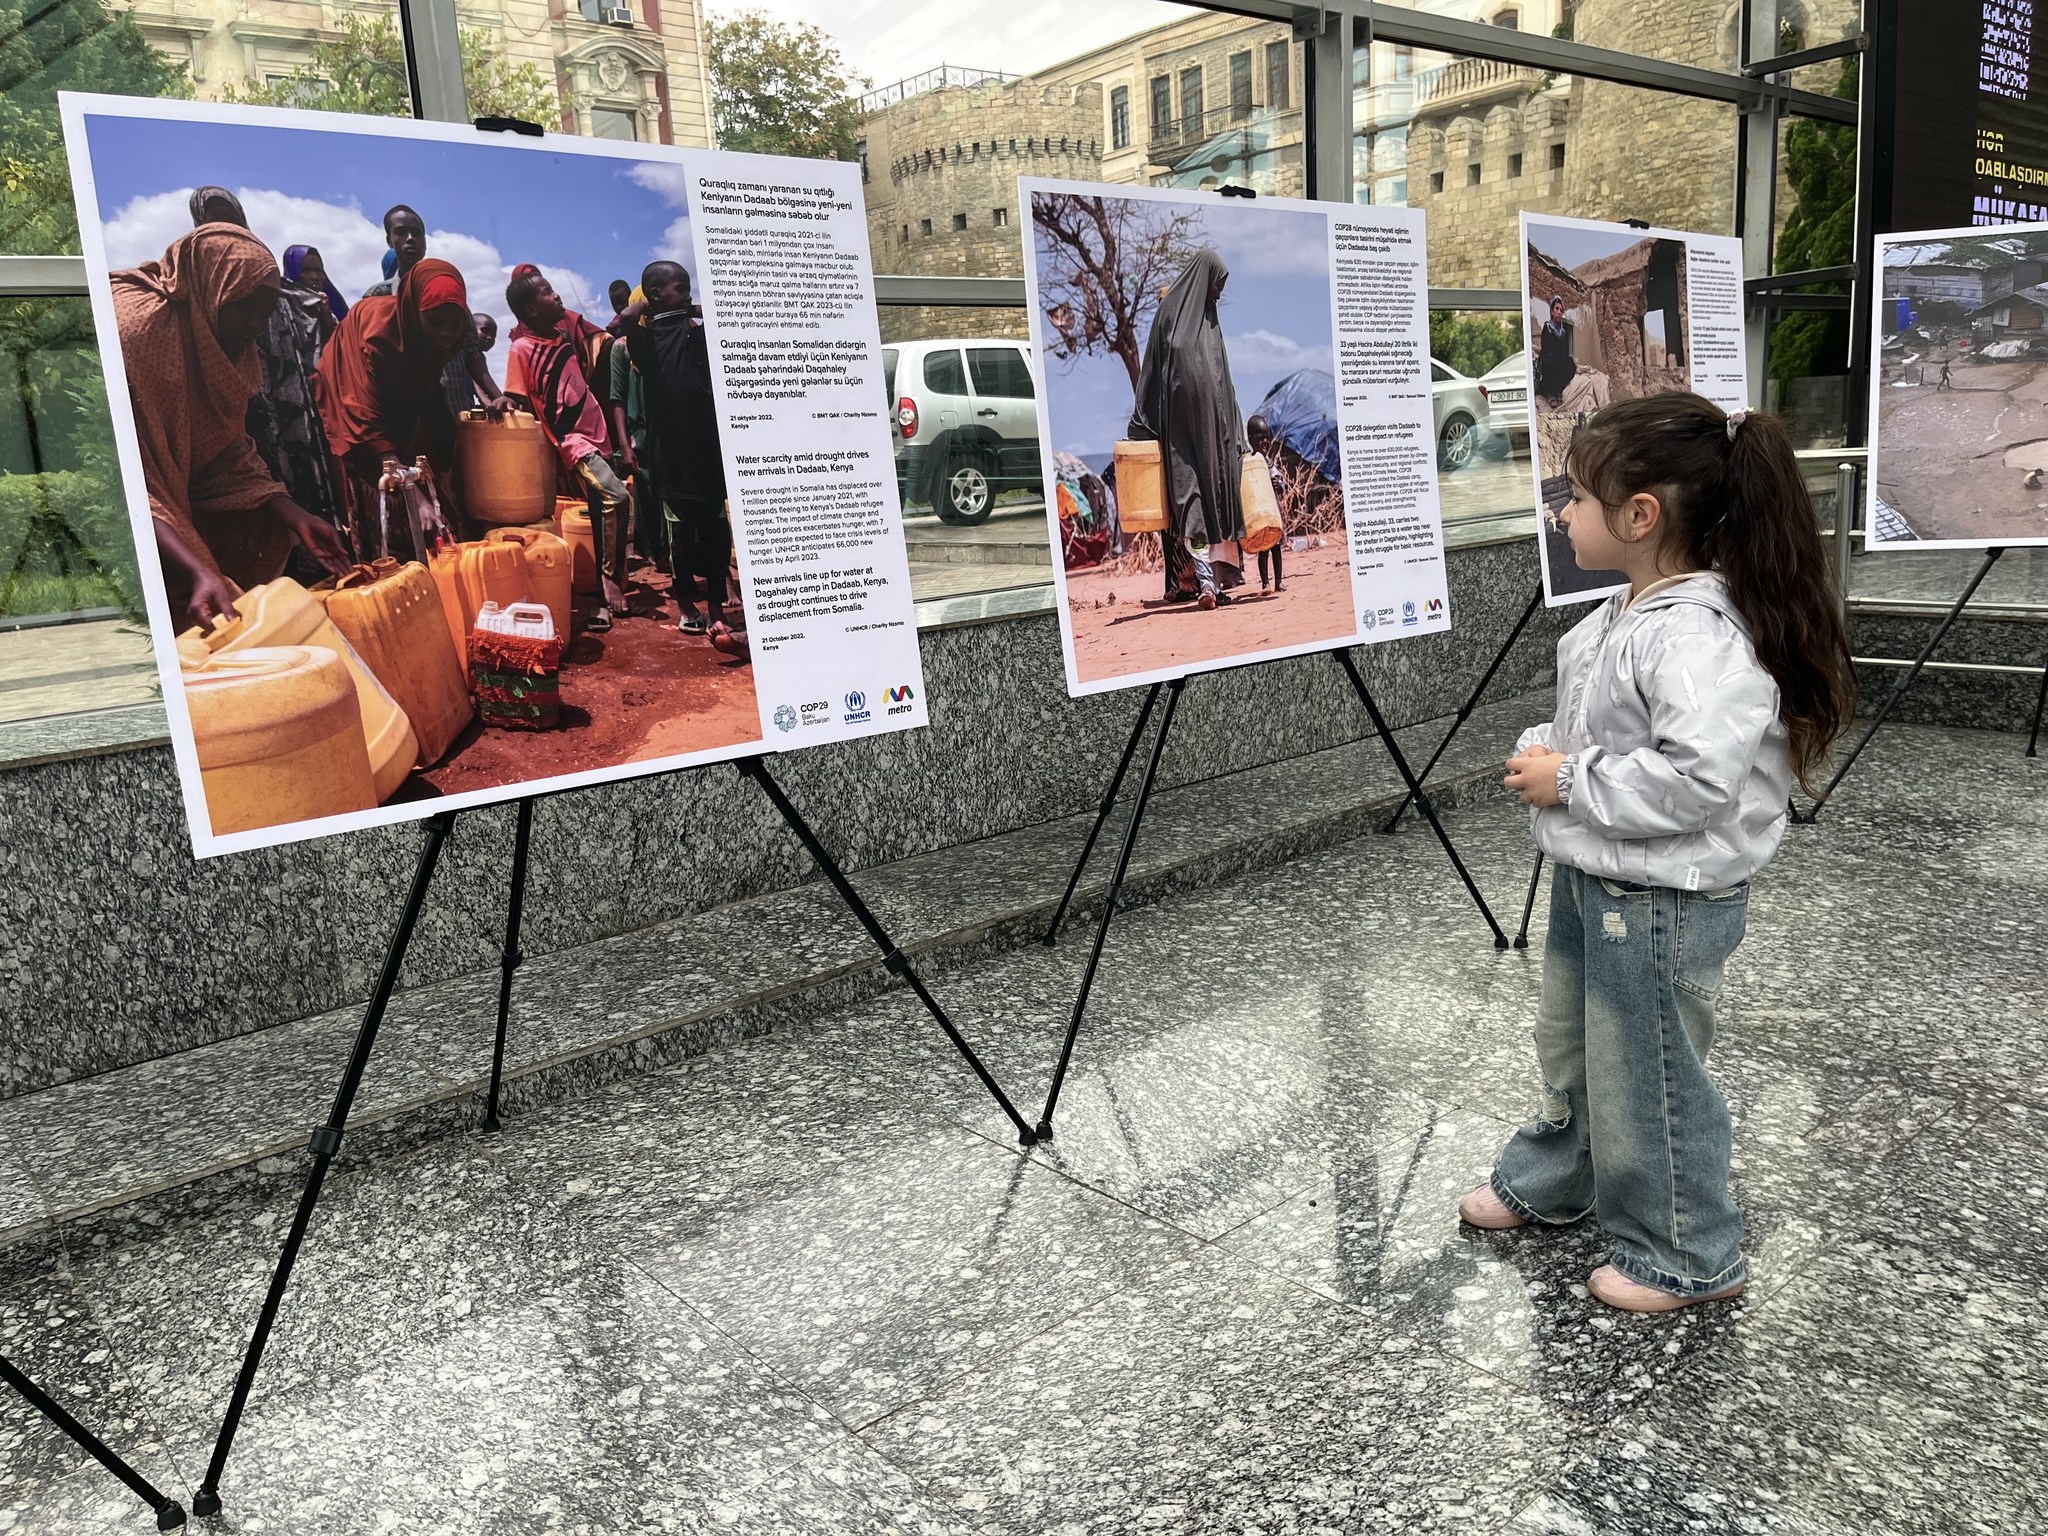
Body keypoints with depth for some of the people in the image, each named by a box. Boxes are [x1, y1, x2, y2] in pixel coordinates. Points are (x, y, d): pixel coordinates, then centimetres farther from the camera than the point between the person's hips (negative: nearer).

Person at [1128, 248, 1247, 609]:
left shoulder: (1209, 320, 22)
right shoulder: (1171, 310, 3)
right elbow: (1153, 370, -3)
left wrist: (1234, 432, 16)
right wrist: (1143, 423, -8)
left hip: (1213, 421, 6)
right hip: (1183, 420, -6)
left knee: (1215, 493, 2)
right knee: (1190, 495, -8)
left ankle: (1214, 578, 2)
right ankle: (1205, 579, -13)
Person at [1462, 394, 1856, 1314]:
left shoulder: (1698, 635, -28)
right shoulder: (1629, 610, 4)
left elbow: (1698, 778, -38)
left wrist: (1570, 782, -26)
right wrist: (1540, 752, 1)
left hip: (1664, 903, -10)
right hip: (1590, 879, 10)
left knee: (1646, 1077, 8)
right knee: (1571, 1044, 27)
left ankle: (1688, 1258, 29)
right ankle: (1551, 1180, 50)